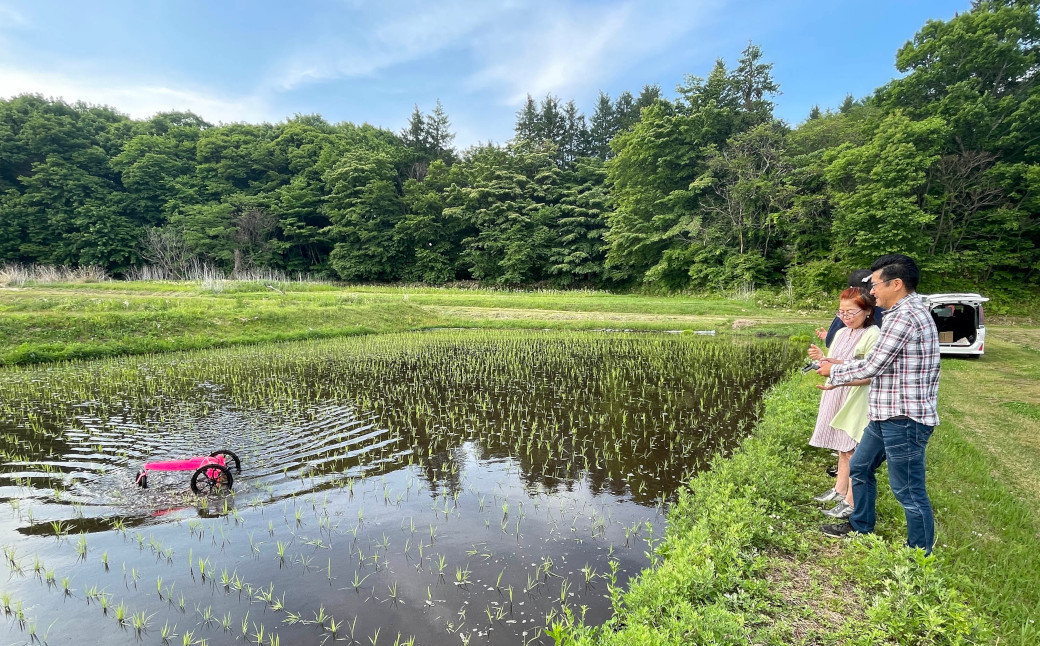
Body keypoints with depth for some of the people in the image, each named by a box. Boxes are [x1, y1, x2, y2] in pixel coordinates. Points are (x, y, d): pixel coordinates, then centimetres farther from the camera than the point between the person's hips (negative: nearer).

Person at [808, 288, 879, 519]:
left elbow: (869, 375, -20)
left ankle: (851, 502, 6)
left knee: (852, 450, -2)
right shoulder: (841, 333, 10)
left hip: (857, 403, -8)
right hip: (838, 399, 8)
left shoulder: (873, 335, -15)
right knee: (842, 447, 17)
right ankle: (839, 489, 29)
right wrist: (822, 357, -4)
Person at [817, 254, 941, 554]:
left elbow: (872, 366, -18)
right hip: (886, 415, 11)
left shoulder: (904, 316, -20)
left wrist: (834, 371, -2)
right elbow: (878, 364, 16)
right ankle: (860, 527, 39)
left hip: (904, 419, -11)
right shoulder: (908, 312, 13)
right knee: (860, 467, 22)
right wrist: (837, 366, 13)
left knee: (909, 491, 1)